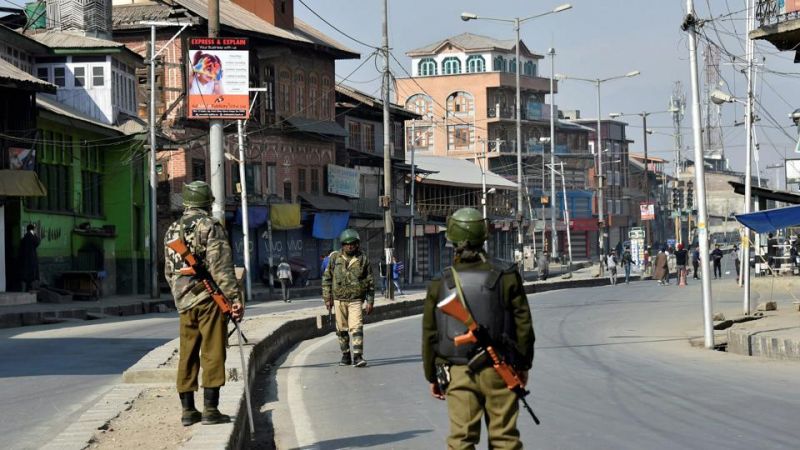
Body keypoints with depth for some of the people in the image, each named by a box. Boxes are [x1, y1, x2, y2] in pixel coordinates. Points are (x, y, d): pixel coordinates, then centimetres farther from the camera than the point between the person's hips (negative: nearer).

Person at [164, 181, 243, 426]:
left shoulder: (172, 230, 14)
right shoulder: (210, 226, -8)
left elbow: (169, 271, 20)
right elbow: (221, 267, -16)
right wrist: (234, 298, -16)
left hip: (184, 302, 6)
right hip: (209, 298, -6)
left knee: (187, 355, 10)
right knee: (212, 354, -3)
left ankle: (188, 411, 13)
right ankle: (210, 410, -5)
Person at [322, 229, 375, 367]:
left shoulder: (363, 259, 1)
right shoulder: (335, 258, 3)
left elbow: (370, 282, 4)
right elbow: (327, 278, 9)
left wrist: (370, 302, 1)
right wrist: (327, 298, 4)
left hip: (356, 300, -2)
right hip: (339, 300, 2)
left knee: (356, 327, -13)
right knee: (342, 329, 8)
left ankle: (358, 356, -15)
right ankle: (345, 355, 19)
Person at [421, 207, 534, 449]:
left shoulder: (440, 284, -3)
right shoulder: (506, 276, -5)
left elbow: (429, 335, 2)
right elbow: (523, 324, -1)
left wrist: (432, 376, 13)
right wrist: (523, 365, 12)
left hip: (458, 374, 0)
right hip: (499, 371, 0)